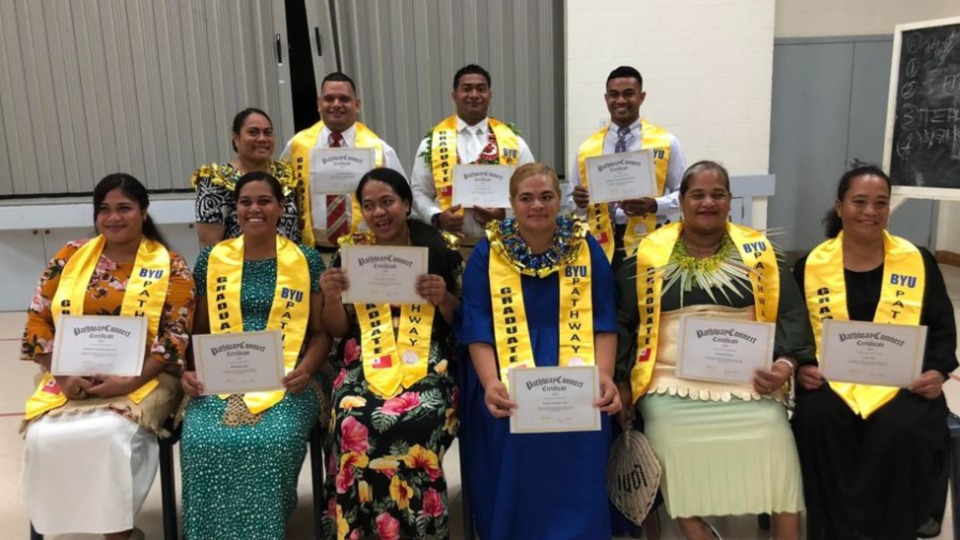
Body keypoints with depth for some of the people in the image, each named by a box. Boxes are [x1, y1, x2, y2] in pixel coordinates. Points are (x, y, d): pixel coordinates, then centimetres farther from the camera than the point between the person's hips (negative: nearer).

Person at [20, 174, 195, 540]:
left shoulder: (171, 268, -2)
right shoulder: (69, 258, 8)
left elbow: (174, 339, -8)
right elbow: (38, 321, 7)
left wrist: (127, 382, -19)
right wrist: (64, 375, -7)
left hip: (142, 380, -3)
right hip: (72, 381, 4)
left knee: (111, 434, -31)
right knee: (43, 436, -23)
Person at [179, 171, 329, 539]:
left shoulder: (307, 260, 5)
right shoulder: (212, 259, 11)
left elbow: (321, 331, 6)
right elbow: (199, 329, 14)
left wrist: (305, 369, -12)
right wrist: (189, 370, -4)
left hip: (285, 382, -1)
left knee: (273, 441, -29)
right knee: (202, 441, -26)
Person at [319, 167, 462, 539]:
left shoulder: (439, 248, 5)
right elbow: (339, 330, 12)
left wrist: (443, 298, -11)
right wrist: (331, 297, -8)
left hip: (428, 363, -1)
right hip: (364, 363, 2)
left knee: (417, 421, -30)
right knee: (355, 424, -28)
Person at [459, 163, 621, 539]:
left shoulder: (587, 248, 7)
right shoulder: (487, 254, 4)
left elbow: (603, 321, 3)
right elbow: (477, 328, -3)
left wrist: (605, 376, -15)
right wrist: (491, 383, -21)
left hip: (579, 378, 1)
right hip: (509, 382, 0)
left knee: (580, 429, -27)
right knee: (513, 426, -27)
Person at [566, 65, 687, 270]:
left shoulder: (666, 142, 3)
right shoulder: (587, 148, 9)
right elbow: (572, 201, 13)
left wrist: (654, 205, -17)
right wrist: (578, 201, -11)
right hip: (603, 246, 2)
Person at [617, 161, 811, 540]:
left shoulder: (757, 250, 12)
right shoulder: (650, 253, 9)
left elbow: (788, 314, 8)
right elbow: (623, 321, 8)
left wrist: (786, 362, -10)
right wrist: (621, 381, -2)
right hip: (672, 379, 0)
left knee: (772, 434, -19)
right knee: (670, 436, -22)